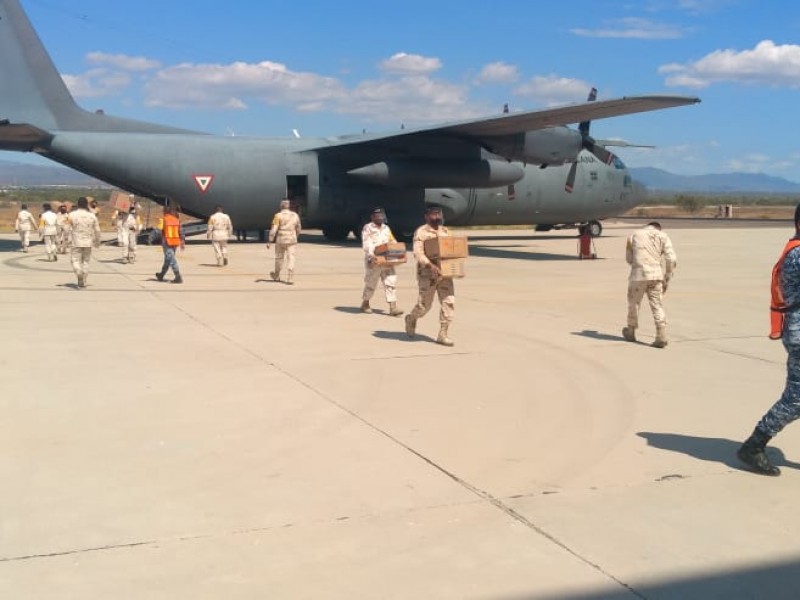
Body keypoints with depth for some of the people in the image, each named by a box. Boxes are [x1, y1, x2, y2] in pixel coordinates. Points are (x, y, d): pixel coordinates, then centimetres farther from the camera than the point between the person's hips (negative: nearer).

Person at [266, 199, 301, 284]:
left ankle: (276, 276, 32)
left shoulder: (278, 215, -7)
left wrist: (269, 241, -10)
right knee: (291, 259, -1)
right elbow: (298, 230, 14)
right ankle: (290, 279, -7)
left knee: (279, 258, 14)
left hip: (280, 240, -2)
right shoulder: (295, 215, 5)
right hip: (292, 240, 2)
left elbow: (273, 229, -13)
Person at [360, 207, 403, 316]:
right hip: (374, 261, -5)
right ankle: (365, 304, 28)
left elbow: (393, 242, 19)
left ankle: (393, 308, -11)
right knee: (371, 283, 6)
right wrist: (370, 256, -26)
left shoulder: (386, 228, 18)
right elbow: (366, 244, -11)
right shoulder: (367, 228, 0)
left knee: (391, 282, -7)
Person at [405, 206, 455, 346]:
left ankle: (443, 335, 1)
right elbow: (418, 253, -17)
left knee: (449, 302, -5)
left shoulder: (445, 231, 14)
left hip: (444, 273, 5)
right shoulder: (421, 232, -6)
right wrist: (430, 265, -31)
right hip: (427, 274, -5)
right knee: (425, 304, 3)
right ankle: (411, 319, 35)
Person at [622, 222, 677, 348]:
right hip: (655, 275, 0)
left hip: (638, 275, 0)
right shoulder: (663, 236, 10)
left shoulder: (634, 234, 14)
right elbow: (671, 259, -1)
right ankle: (661, 337, -4)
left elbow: (629, 258, 19)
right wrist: (666, 280, 6)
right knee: (657, 305, 6)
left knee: (634, 303, 17)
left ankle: (631, 332, 32)